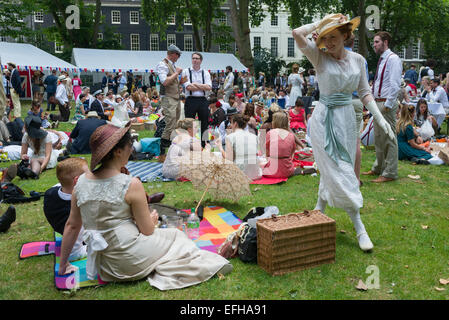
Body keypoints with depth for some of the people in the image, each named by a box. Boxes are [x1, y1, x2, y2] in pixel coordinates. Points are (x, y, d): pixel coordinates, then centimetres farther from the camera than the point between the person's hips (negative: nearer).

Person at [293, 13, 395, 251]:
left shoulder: (357, 60, 6)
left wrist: (380, 118, 2)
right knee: (340, 172, -7)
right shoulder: (319, 57, -4)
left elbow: (364, 93, 10)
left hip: (347, 119, 4)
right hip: (325, 119, -4)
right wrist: (320, 23, -5)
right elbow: (297, 33, -19)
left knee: (332, 172, 11)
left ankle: (318, 212, 31)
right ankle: (360, 229, 0)